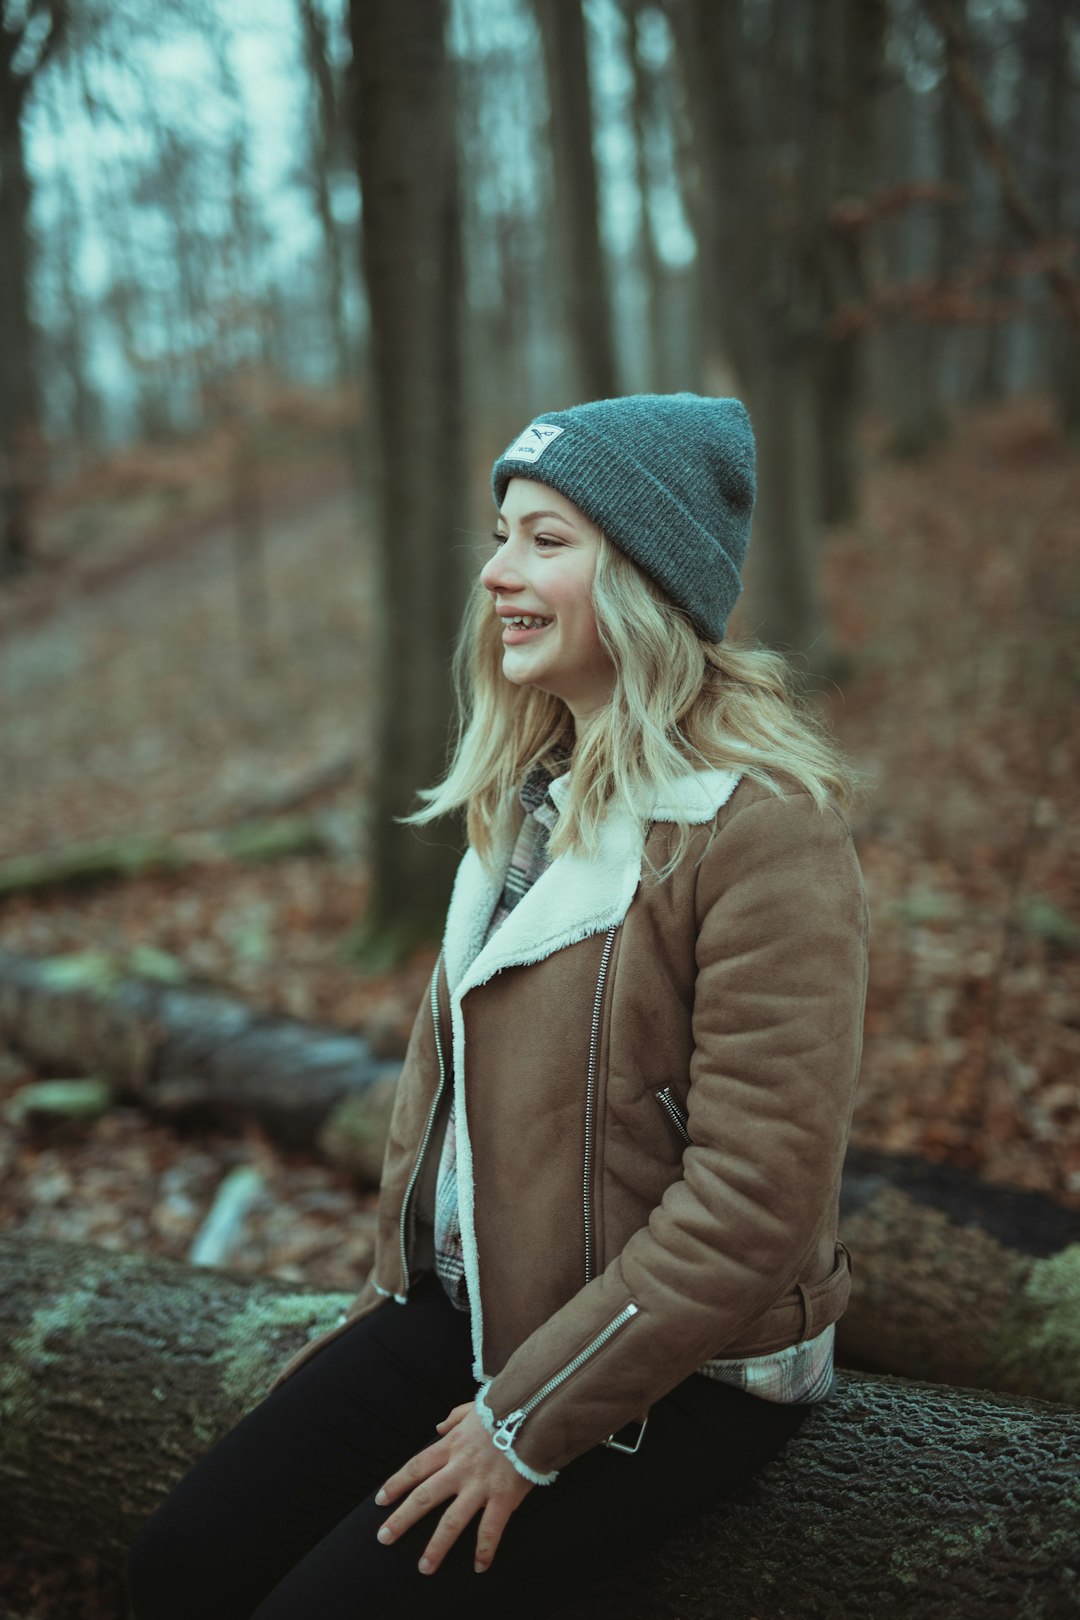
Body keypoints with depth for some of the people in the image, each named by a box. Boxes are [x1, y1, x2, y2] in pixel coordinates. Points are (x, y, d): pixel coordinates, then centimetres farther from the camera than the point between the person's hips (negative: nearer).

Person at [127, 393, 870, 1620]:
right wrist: (394, 1286, 9)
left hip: (676, 1372, -7)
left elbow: (754, 1203, -23)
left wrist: (530, 1424, -17)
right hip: (462, 1308, 7)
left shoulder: (764, 830, -21)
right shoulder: (529, 791, 6)